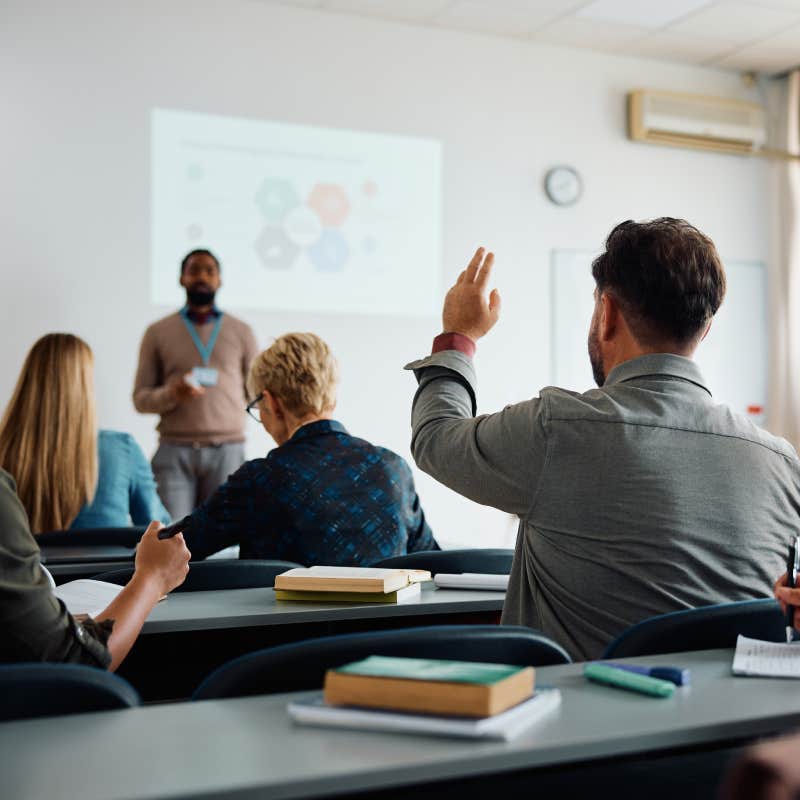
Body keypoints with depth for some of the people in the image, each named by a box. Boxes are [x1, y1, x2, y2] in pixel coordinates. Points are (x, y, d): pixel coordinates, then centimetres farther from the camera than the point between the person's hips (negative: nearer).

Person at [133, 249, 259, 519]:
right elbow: (140, 399, 8)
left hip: (226, 449, 1)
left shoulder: (241, 332, 13)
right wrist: (171, 394, -11)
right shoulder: (158, 332, 11)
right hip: (175, 449, 0)